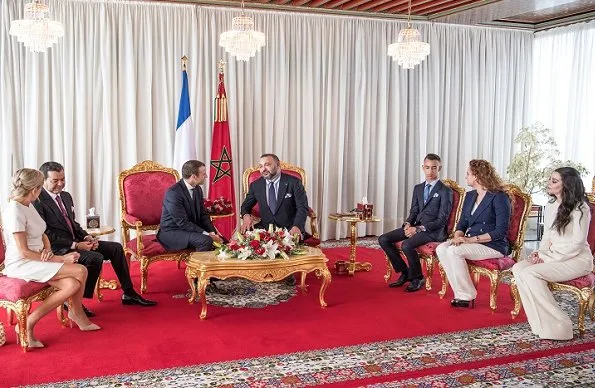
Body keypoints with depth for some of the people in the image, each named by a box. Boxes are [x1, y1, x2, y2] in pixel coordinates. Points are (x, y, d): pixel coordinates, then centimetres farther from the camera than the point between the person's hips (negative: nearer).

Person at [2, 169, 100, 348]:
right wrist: (59, 259, -17)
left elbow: (42, 235, 19)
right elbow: (24, 251, -19)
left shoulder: (28, 206, 9)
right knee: (80, 271, -22)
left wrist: (48, 250, -4)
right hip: (21, 265, -9)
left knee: (72, 285, -16)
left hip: (38, 259, 9)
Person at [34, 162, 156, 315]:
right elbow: (47, 235, -18)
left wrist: (86, 237, 1)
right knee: (95, 258, -29)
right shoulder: (38, 202, -14)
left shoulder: (66, 196, 13)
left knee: (116, 248, 1)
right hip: (58, 249, -9)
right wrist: (75, 245, -20)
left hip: (75, 242, 9)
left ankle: (129, 294, 7)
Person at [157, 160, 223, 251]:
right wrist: (207, 235, -25)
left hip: (192, 229, 8)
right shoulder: (174, 193, -22)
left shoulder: (197, 189, 3)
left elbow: (203, 214, 8)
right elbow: (183, 223, -24)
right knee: (206, 240, -29)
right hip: (172, 232, -8)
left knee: (221, 241, -6)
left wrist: (212, 233, -8)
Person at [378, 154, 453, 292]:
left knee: (407, 245, -32)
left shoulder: (445, 191, -6)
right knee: (383, 239, -7)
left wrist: (419, 228, -20)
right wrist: (408, 224, -6)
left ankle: (417, 278, -7)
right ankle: (405, 272, 4)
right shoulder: (418, 188, 15)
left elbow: (442, 220, -11)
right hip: (415, 227, 7)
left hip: (433, 231, -7)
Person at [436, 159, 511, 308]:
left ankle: (467, 297, -16)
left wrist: (472, 239, -21)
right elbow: (462, 223, 15)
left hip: (494, 245, -8)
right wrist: (457, 236, -9)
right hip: (471, 241, 8)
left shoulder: (499, 197, -11)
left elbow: (501, 231, -17)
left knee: (454, 251, -28)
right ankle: (461, 294, -15)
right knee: (441, 249, -16)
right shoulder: (470, 196, 13)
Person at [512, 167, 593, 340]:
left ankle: (557, 326, -20)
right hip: (550, 256, 8)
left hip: (576, 260, -8)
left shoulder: (579, 209, -11)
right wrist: (540, 252, 0)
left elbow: (577, 244, -15)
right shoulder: (550, 206, 13)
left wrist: (549, 258, -16)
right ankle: (543, 321, -18)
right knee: (518, 268, -17)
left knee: (530, 273, -28)